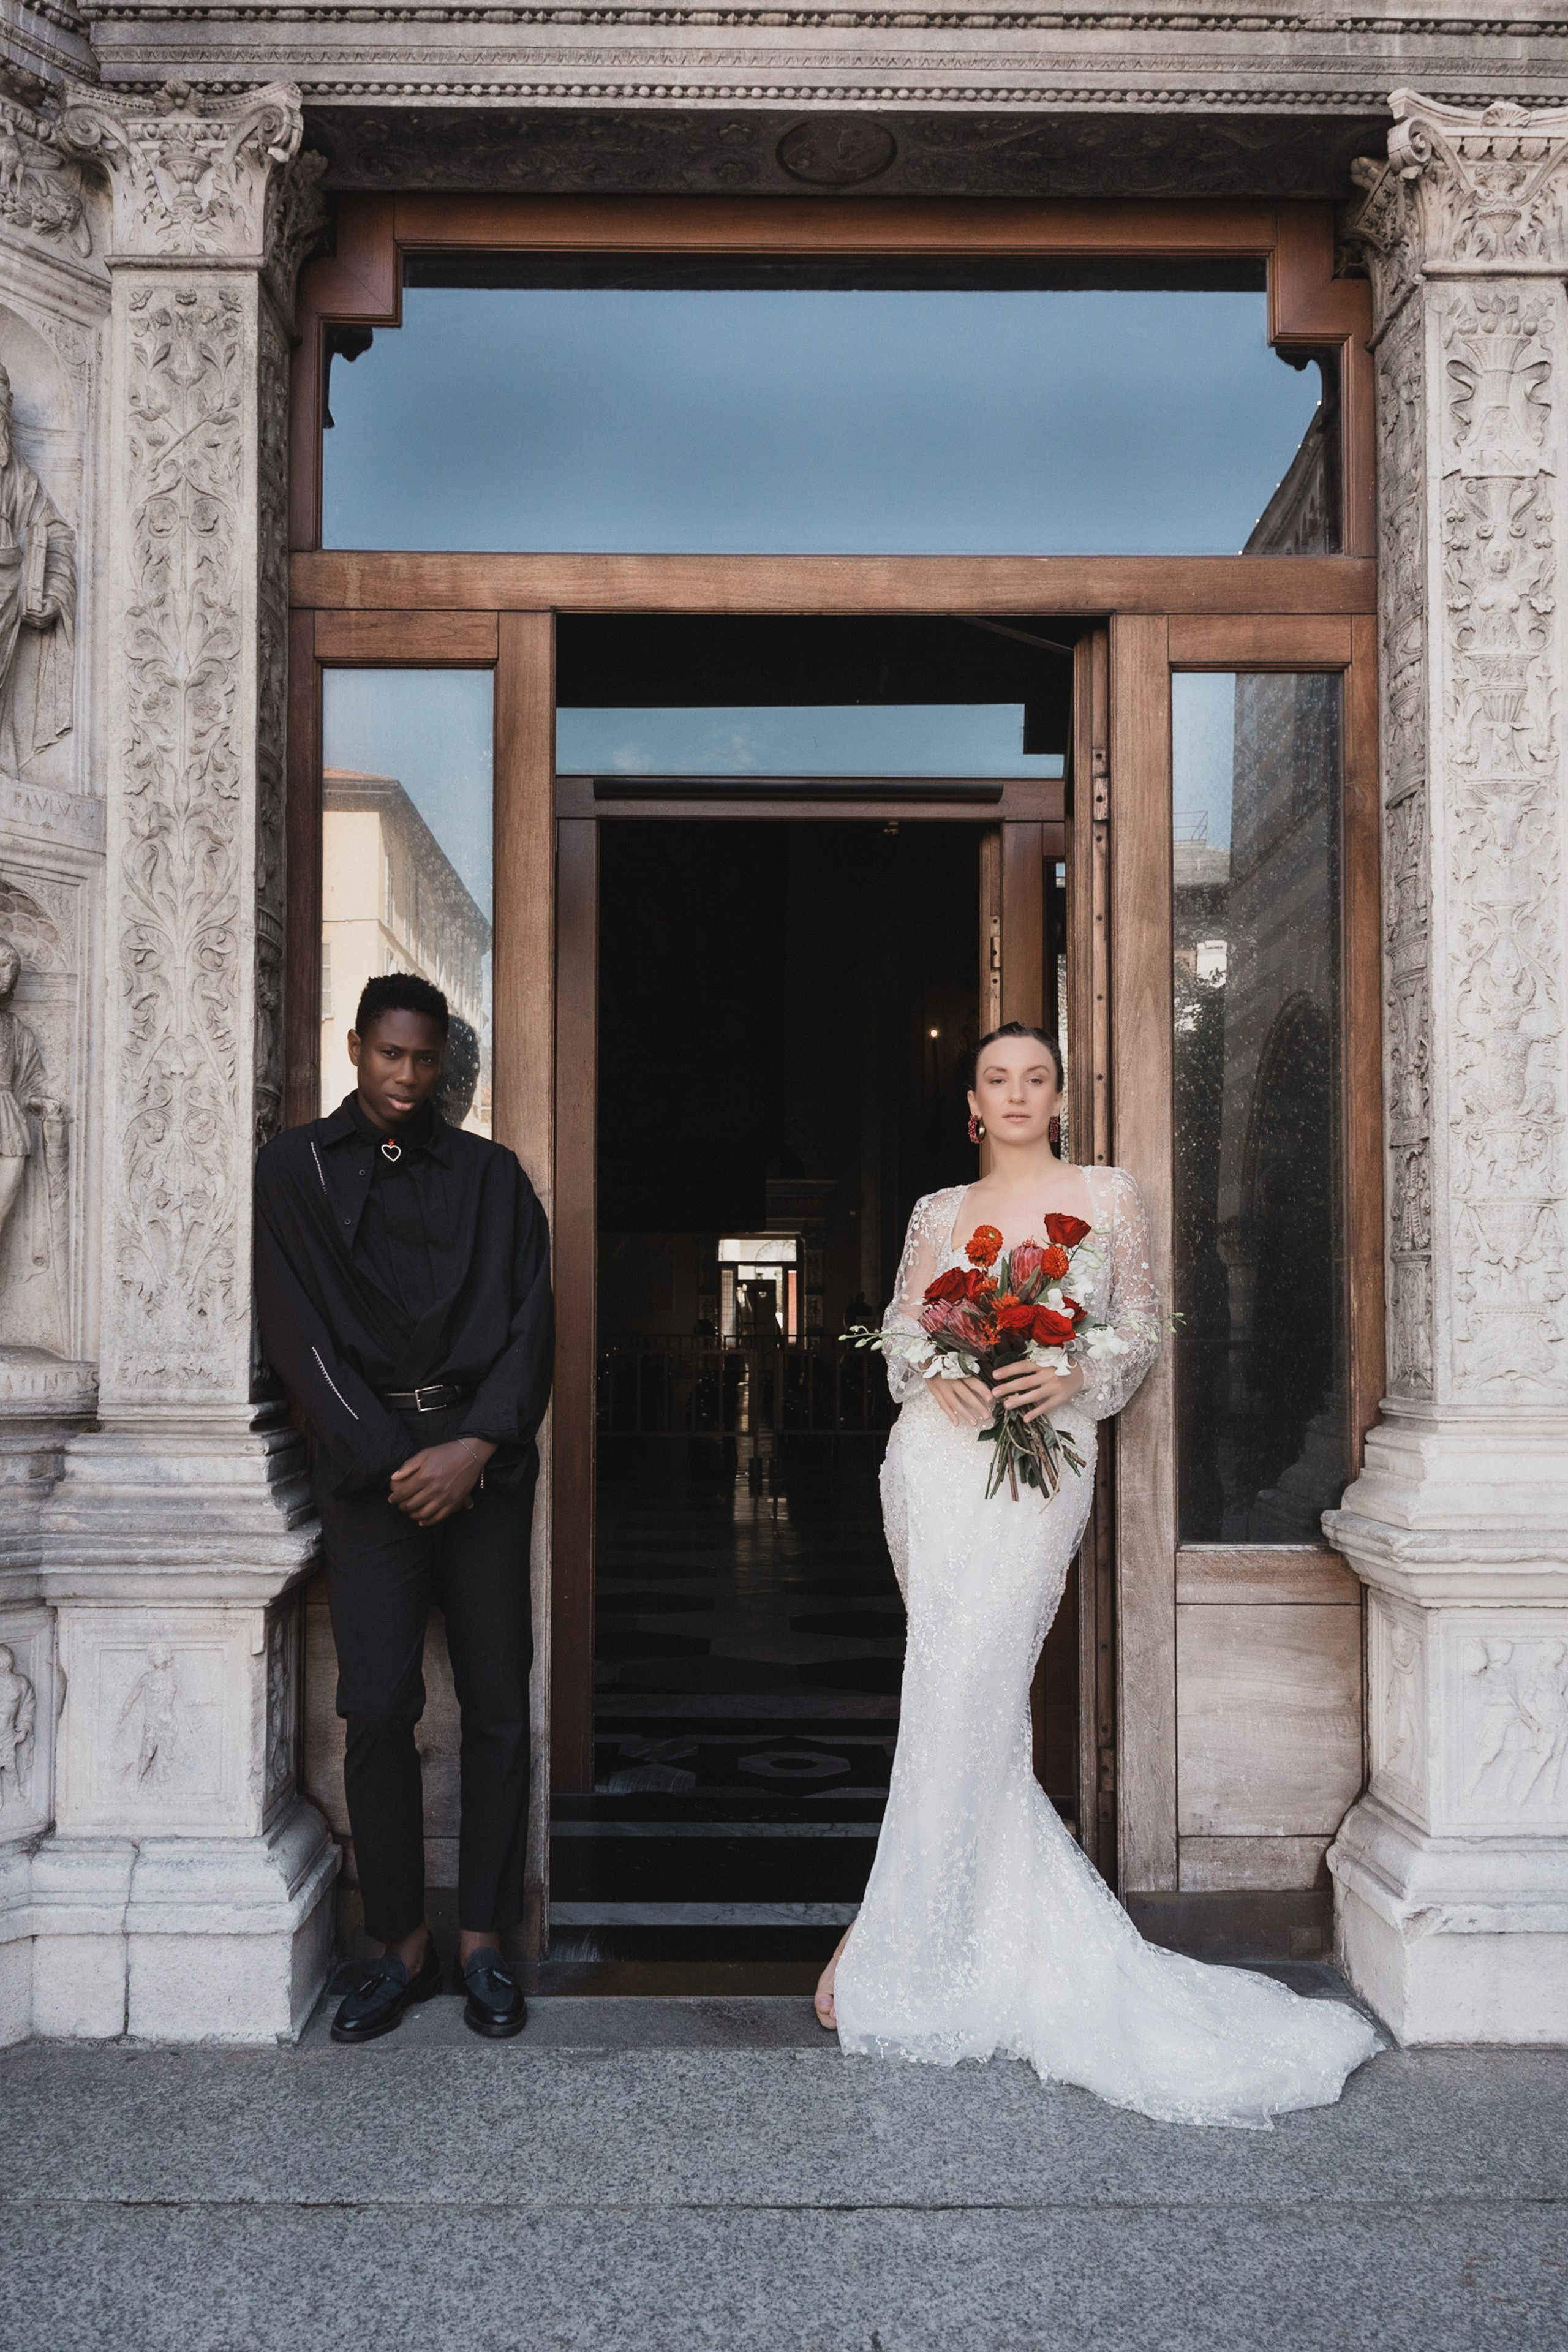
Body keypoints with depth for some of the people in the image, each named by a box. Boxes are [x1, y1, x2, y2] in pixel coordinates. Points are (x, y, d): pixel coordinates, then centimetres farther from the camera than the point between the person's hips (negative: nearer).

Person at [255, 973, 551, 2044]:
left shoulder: (489, 1173, 11)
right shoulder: (297, 1167, 7)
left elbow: (530, 1320, 5)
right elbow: (300, 1331, 0)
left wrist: (476, 1447, -9)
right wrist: (394, 1460, -8)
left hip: (485, 1458, 1)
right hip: (368, 1462, -1)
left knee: (497, 1704, 1)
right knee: (379, 1709, -4)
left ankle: (485, 1942, 12)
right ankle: (401, 1945, 10)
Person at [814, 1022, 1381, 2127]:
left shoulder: (1110, 1195, 8)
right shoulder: (939, 1213, 13)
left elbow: (1144, 1329, 8)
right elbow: (898, 1329, 13)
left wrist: (1077, 1376, -11)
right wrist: (939, 1375, -8)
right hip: (937, 1456, 3)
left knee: (965, 1694, -9)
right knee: (974, 1699, 3)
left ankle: (889, 1943, 2)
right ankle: (1032, 1946, 19)